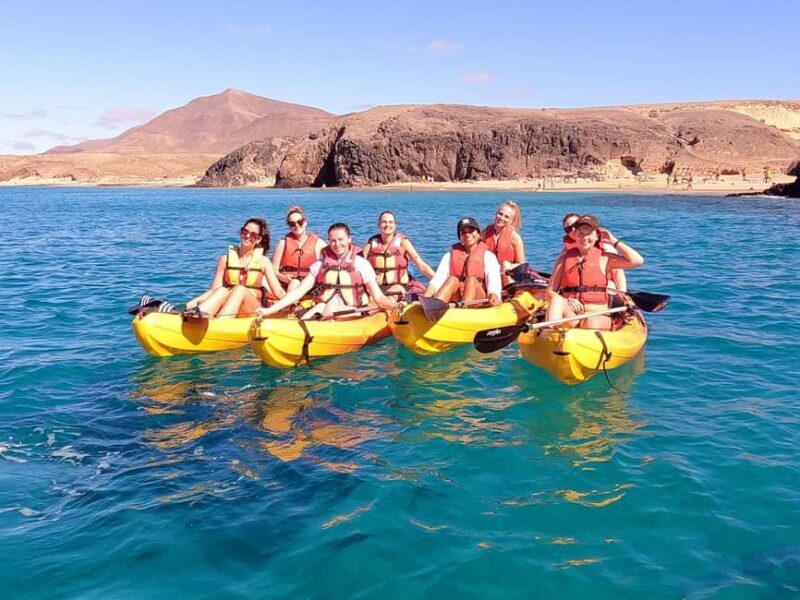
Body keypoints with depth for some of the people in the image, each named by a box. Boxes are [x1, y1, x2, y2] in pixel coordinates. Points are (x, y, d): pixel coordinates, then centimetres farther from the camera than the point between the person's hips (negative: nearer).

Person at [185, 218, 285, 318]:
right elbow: (214, 290, 5)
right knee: (222, 291, -31)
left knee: (240, 289, -32)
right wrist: (196, 301, -11)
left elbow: (278, 291, 4)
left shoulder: (263, 261, 9)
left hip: (253, 311, -1)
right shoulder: (226, 259, 11)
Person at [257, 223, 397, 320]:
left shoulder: (361, 264, 6)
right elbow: (298, 291, 10)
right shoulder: (320, 265, 14)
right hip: (322, 311, 3)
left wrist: (395, 306, -20)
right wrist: (270, 310, 0)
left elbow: (379, 298, 2)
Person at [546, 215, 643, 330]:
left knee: (592, 322, -35)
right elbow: (550, 292, 9)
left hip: (598, 315, -1)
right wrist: (567, 302, -13)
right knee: (557, 300, -29)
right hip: (569, 315, 1)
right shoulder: (564, 259, 13)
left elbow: (637, 261, -4)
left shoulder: (604, 258, 10)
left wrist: (614, 241, 5)